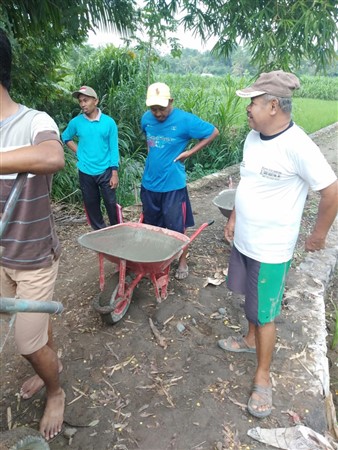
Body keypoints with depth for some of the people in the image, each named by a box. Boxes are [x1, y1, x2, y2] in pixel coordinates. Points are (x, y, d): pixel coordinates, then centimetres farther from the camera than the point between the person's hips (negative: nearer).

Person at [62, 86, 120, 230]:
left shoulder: (109, 122, -6)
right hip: (85, 172, 2)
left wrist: (114, 173, -8)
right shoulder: (76, 122, -1)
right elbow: (65, 138, 17)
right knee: (91, 205, 10)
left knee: (111, 203, 1)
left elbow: (113, 148, -4)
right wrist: (79, 152, 4)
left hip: (105, 171, -2)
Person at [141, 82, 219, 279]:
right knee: (151, 225, 17)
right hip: (149, 183, 5)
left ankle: (183, 261, 24)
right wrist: (153, 153, 8)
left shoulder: (184, 119, -14)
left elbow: (213, 132, -7)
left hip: (173, 184, -5)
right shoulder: (146, 118, 1)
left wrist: (189, 152, -9)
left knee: (176, 227, 4)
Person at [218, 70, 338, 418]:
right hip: (243, 240, 7)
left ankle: (262, 377, 28)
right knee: (253, 300, 26)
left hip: (270, 248, -7)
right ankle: (251, 339, 50)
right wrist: (234, 218, 15)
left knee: (265, 313, 8)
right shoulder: (253, 137, 0)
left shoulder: (297, 146, -24)